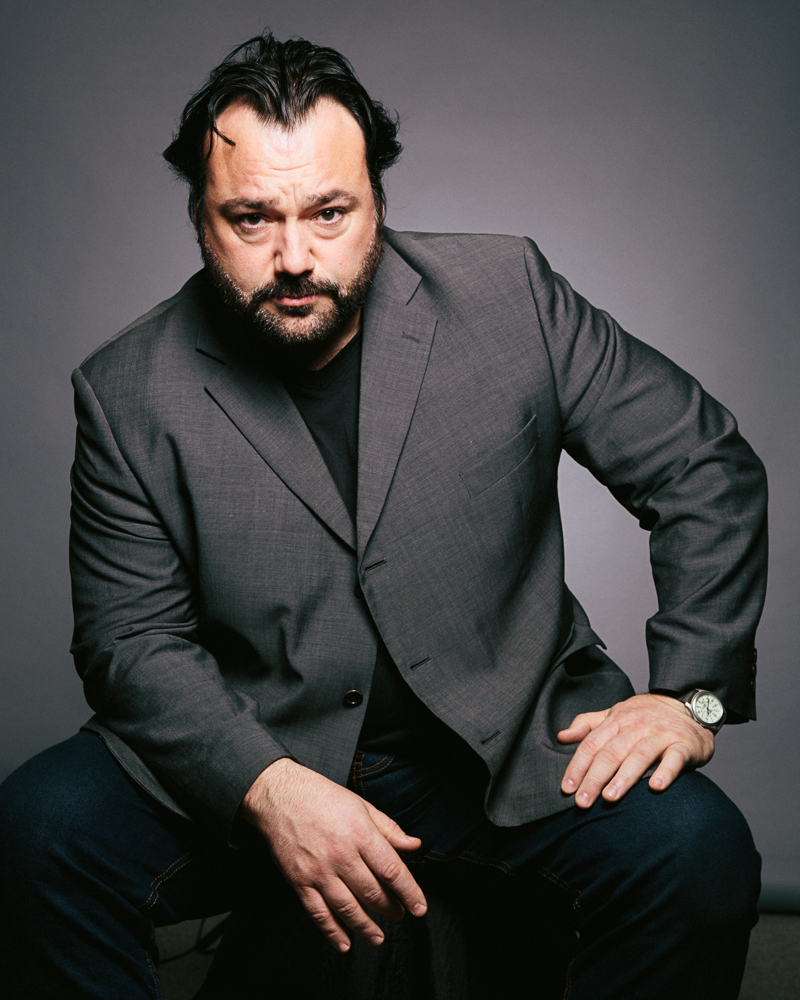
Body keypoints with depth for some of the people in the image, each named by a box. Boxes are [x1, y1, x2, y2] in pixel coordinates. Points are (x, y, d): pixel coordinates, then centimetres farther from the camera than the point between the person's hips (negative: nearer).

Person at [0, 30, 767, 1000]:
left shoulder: (509, 299, -7)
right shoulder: (129, 393, -6)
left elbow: (706, 467, -1)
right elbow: (133, 638, -5)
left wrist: (690, 692, -10)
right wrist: (269, 787, -22)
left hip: (509, 736, 0)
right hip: (243, 749, 1)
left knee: (698, 852, -23)